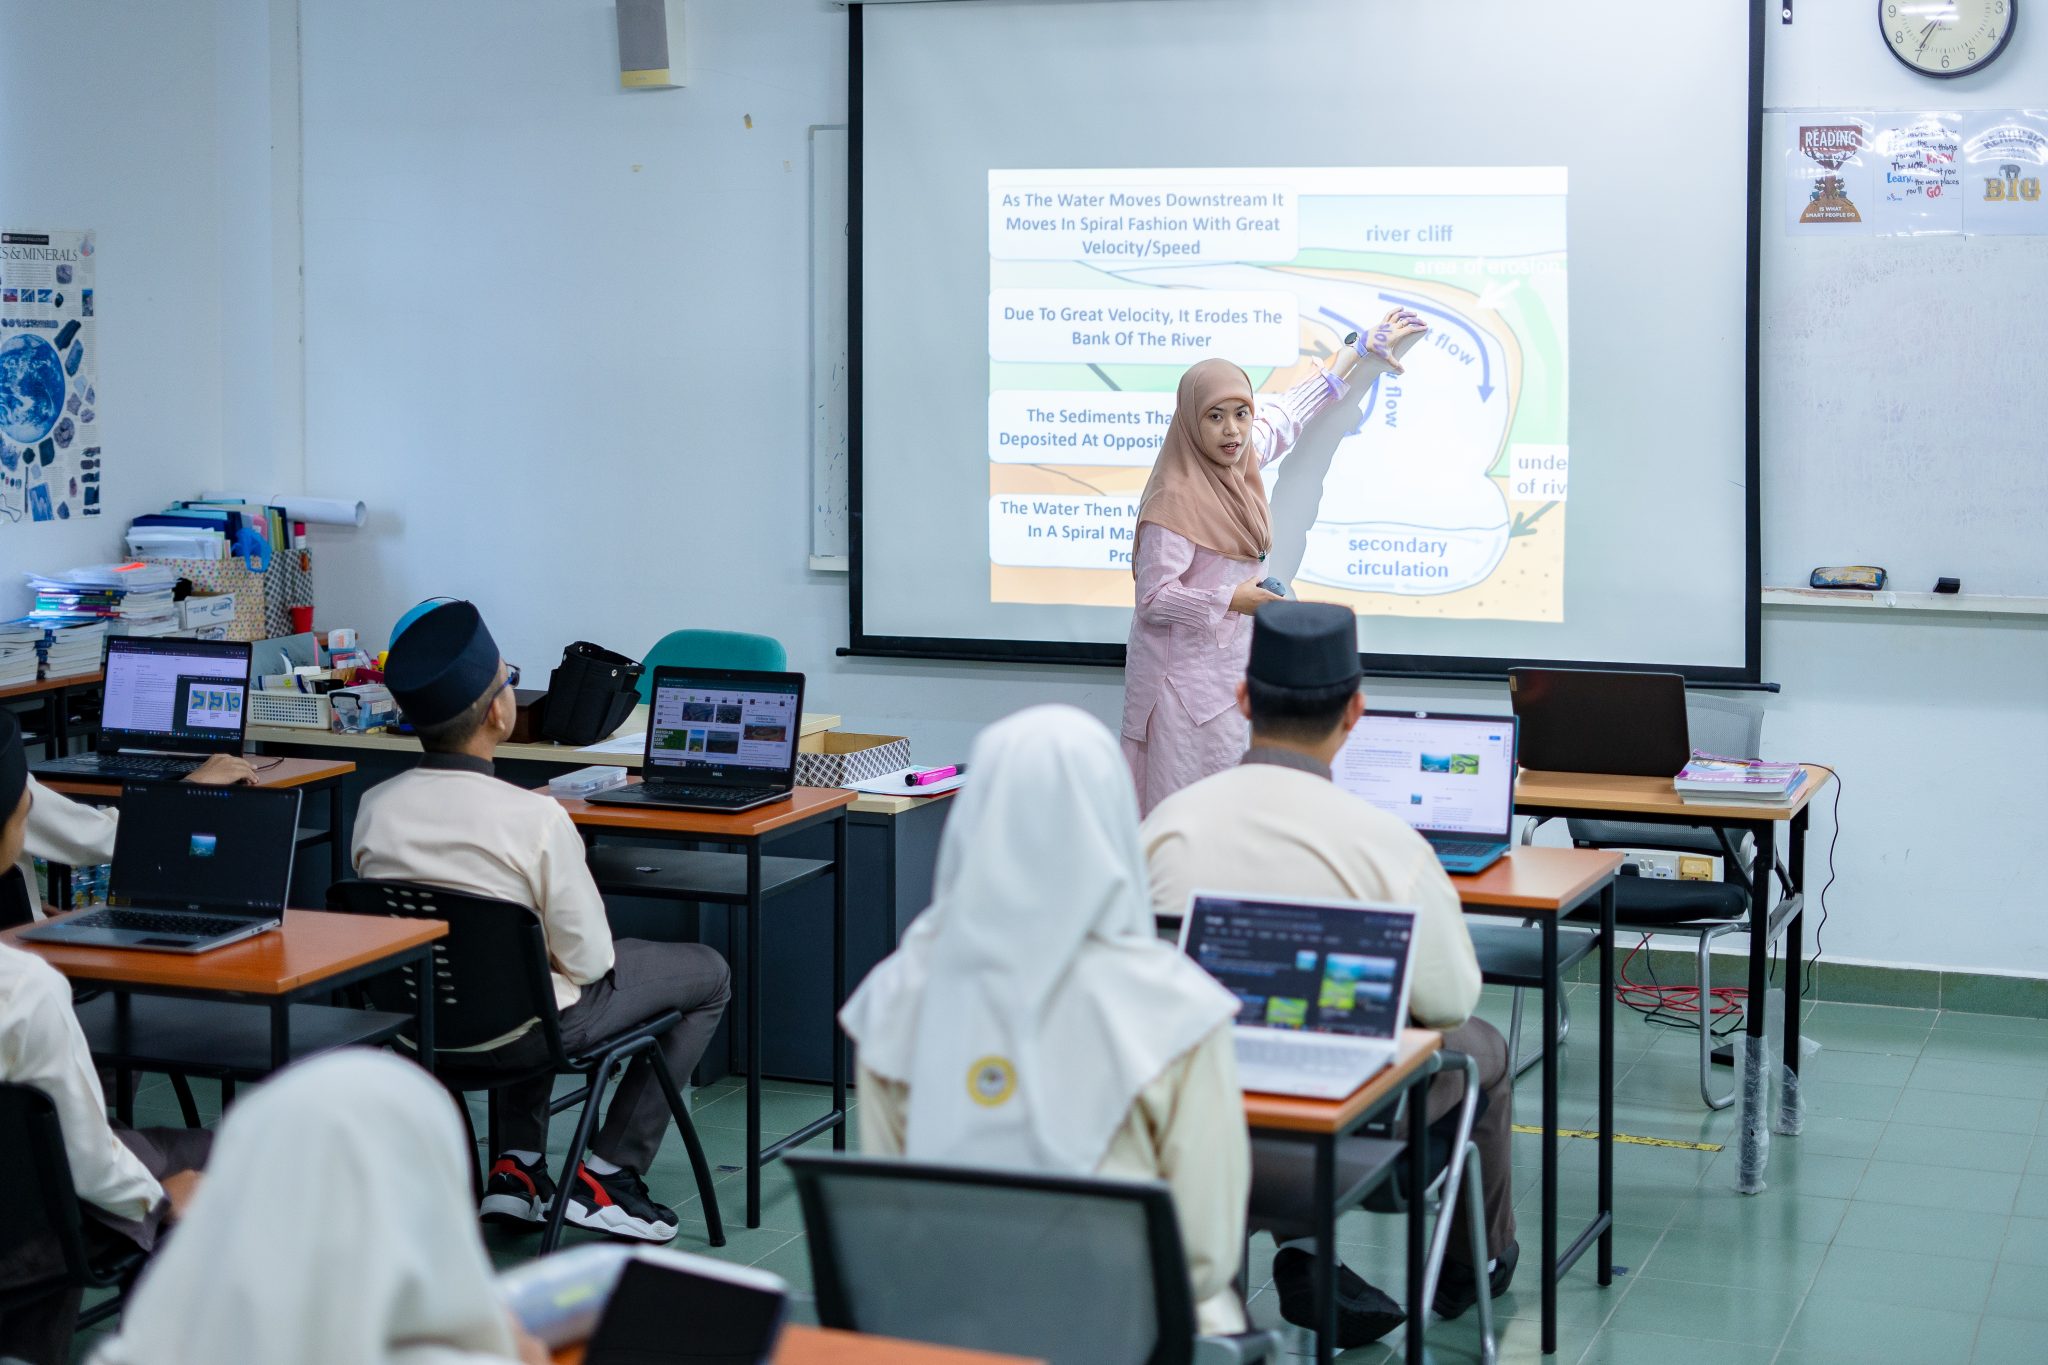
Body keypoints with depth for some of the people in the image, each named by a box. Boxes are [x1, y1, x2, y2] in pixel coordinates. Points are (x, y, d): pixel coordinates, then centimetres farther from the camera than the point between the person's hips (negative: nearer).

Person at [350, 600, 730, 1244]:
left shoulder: (374, 806, -11)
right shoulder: (536, 818, -27)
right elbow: (588, 958, -19)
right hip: (516, 1034, -6)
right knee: (708, 974, 15)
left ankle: (517, 1167, 27)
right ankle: (606, 1175, 14)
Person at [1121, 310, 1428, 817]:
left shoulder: (1239, 462, 2)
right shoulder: (1177, 499, -21)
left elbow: (1286, 413, 20)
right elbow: (1154, 597, -20)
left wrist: (1362, 348, 29)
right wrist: (1232, 600, -26)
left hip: (1229, 662, 8)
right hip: (1186, 674, -8)